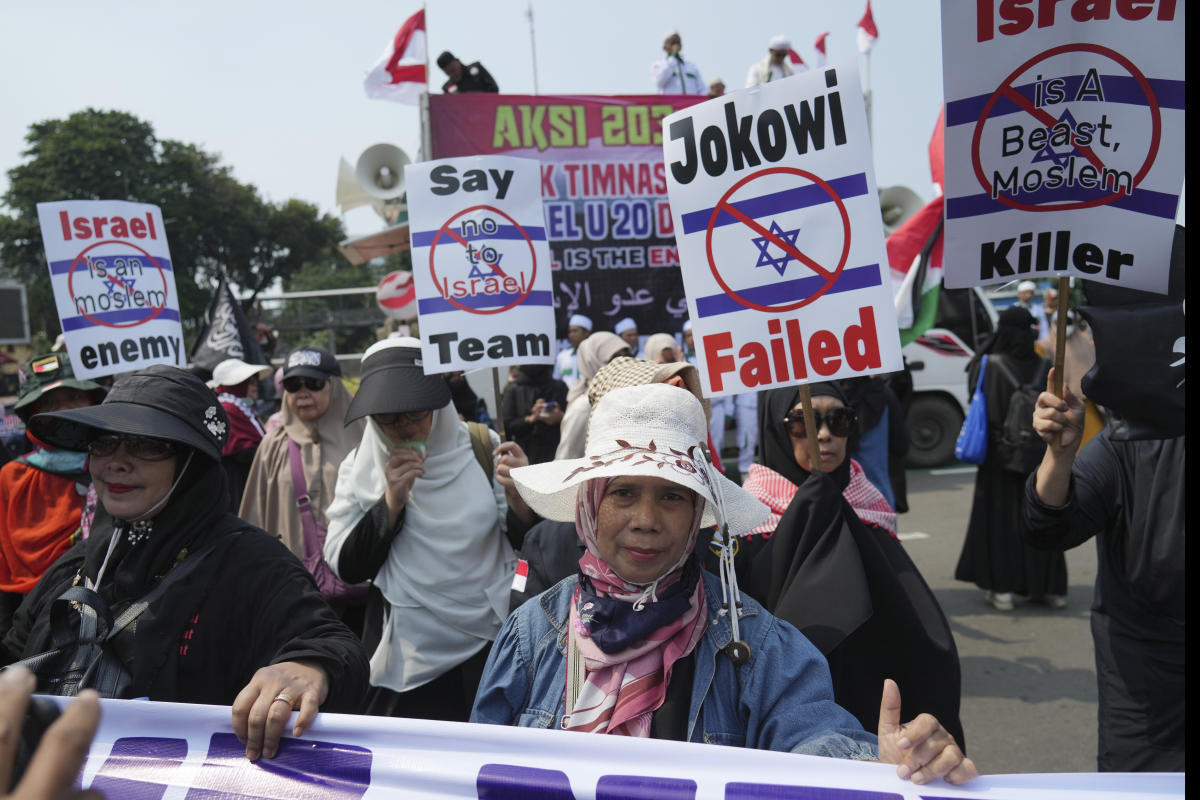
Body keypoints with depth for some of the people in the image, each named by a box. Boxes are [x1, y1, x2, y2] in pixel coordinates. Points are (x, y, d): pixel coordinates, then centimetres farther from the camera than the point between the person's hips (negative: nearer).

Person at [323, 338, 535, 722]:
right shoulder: (360, 466, -3)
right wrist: (391, 502, -19)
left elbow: (529, 542, -1)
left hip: (489, 646, 0)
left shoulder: (483, 446, -5)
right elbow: (346, 567, -7)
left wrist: (519, 497, -22)